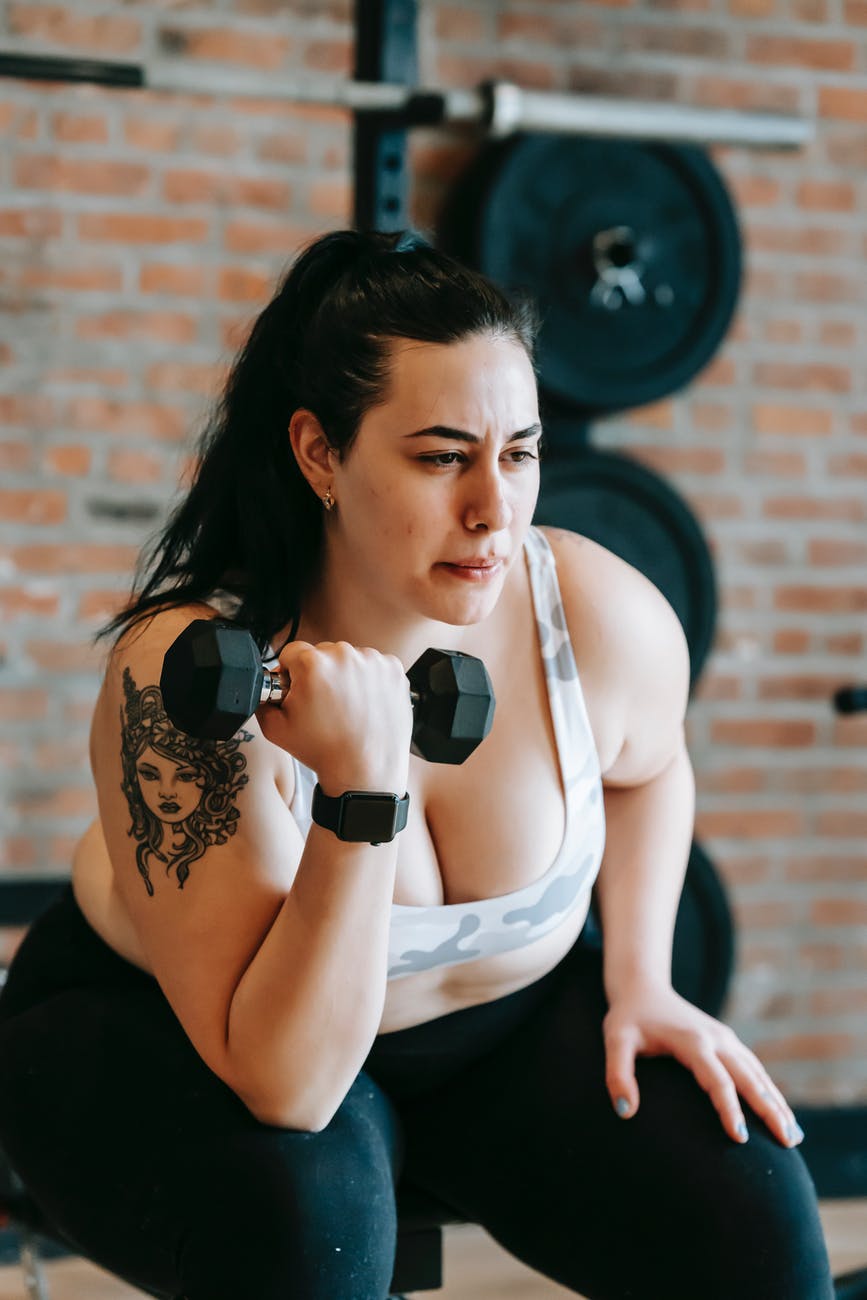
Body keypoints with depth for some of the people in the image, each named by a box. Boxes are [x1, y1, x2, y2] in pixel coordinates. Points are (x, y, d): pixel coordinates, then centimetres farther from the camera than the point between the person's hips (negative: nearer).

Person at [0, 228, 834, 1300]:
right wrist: (362, 789, -43)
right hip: (170, 1039, -3)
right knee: (301, 1209, -36)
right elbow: (283, 1086, -34)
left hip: (505, 1019, 4)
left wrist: (640, 980, -3)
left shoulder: (606, 619, -19)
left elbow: (646, 769, 10)